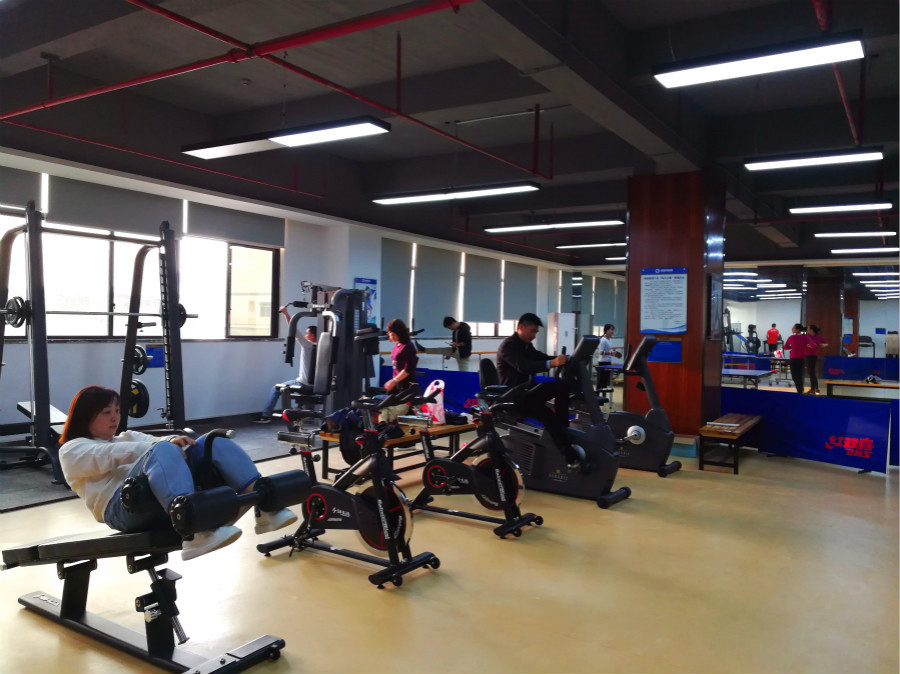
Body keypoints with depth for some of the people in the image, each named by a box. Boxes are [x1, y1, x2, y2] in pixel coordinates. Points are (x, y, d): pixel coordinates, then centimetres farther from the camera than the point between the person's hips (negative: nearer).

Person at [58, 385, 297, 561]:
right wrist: (165, 444, -20)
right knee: (162, 450, -35)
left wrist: (177, 441, -12)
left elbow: (151, 441, 14)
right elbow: (110, 456, -6)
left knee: (215, 442, -17)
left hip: (170, 501, 6)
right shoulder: (72, 450, 17)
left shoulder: (127, 437, 35)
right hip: (124, 506, -5)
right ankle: (195, 532, -57)